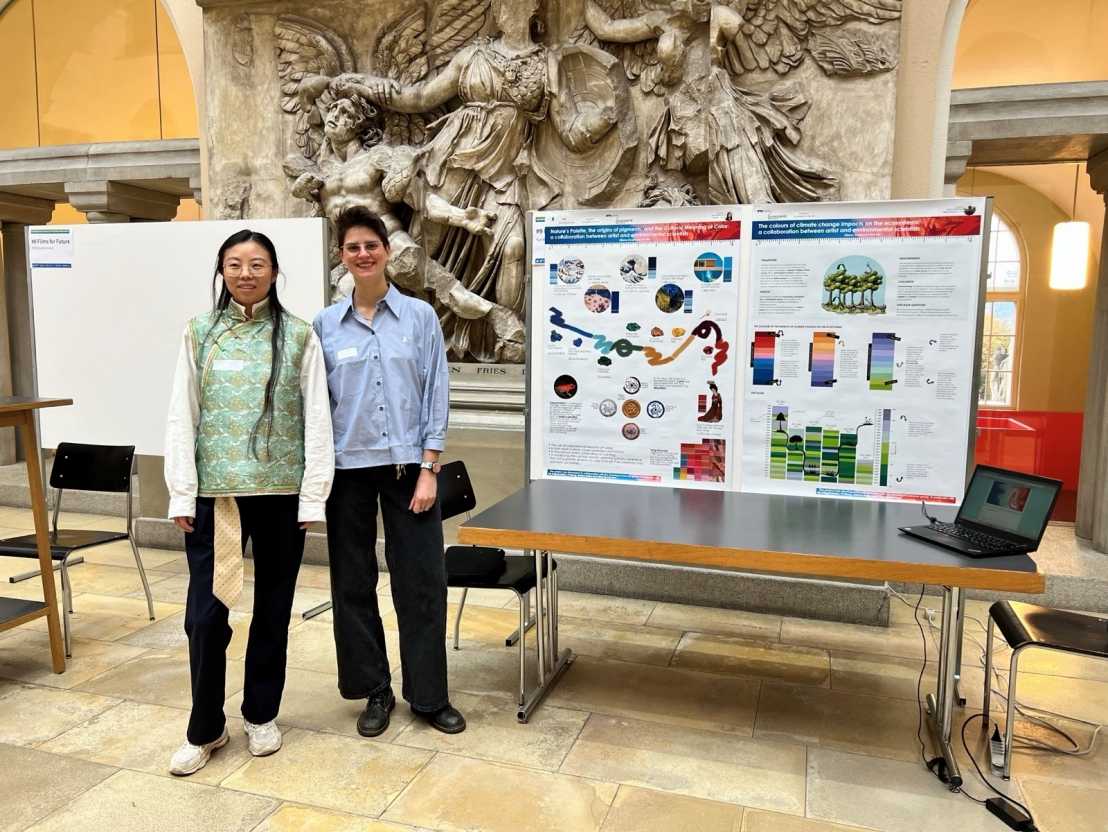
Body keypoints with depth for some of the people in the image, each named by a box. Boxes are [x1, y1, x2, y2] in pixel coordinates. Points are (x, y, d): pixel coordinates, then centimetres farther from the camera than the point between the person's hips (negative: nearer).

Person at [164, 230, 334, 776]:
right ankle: (205, 729, 22)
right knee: (205, 613, 1)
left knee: (272, 608, 12)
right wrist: (182, 494, -4)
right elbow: (182, 417, 3)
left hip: (281, 491, 0)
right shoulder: (199, 333, 5)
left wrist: (313, 496, -7)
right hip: (214, 491, 1)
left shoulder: (298, 336, 1)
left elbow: (317, 419, -2)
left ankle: (261, 715, 30)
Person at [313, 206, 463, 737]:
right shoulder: (325, 325, 5)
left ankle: (429, 695, 19)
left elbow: (436, 394, -1)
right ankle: (375, 690, 27)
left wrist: (429, 469, -7)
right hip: (348, 469, 2)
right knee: (353, 582, 9)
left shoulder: (419, 316, 1)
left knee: (422, 581, 3)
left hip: (407, 465, -1)